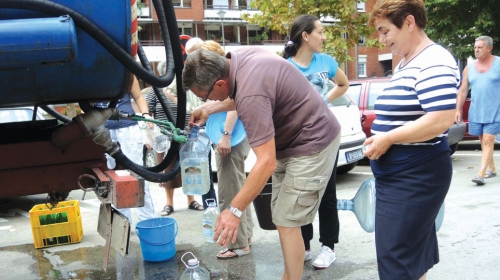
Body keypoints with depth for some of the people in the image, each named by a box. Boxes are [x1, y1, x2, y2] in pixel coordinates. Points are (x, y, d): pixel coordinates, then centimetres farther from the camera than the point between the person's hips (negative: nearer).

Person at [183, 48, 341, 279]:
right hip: (291, 139, 10)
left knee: (286, 222, -8)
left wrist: (234, 210, -30)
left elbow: (266, 163, -35)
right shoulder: (239, 57, -6)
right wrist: (209, 109, 11)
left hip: (312, 144, -10)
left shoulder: (251, 94, -35)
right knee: (282, 217, 14)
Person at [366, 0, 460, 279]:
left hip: (416, 177, -10)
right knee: (413, 251, 20)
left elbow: (441, 120, -27)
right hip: (398, 174, 10)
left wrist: (387, 139, -21)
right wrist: (381, 140, 10)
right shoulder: (405, 64, 14)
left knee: (396, 256, -4)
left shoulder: (434, 62, -17)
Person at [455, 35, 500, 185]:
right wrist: (458, 109, 6)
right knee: (483, 141, 12)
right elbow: (463, 90, 11)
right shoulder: (469, 68, 7)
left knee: (488, 141, -9)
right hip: (475, 112, 5)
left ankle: (481, 174, -13)